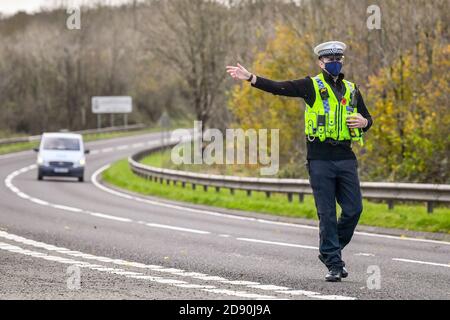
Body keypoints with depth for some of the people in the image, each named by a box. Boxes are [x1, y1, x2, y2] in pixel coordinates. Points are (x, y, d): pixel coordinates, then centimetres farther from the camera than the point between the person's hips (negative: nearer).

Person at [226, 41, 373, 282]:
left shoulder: (351, 90, 15)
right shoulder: (311, 86, 2)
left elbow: (367, 118, 25)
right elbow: (278, 87, -9)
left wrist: (363, 122, 1)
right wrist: (250, 78, -21)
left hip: (346, 159, 4)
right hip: (320, 160, -4)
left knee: (353, 209, 1)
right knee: (326, 213, -3)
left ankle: (330, 251, 22)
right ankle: (333, 263, 4)